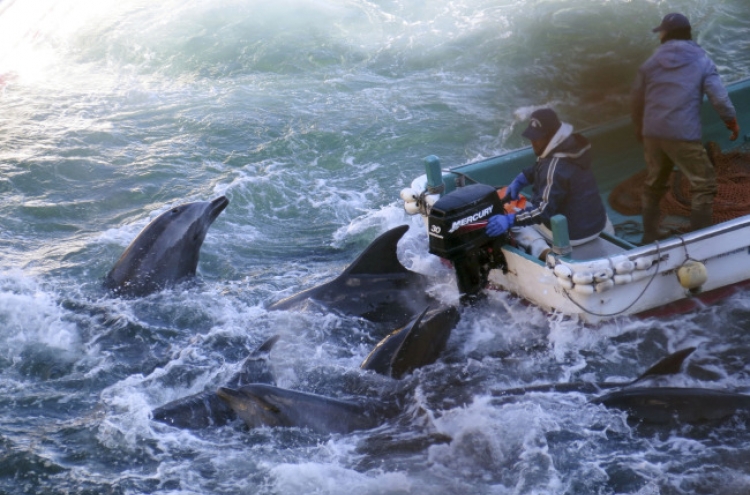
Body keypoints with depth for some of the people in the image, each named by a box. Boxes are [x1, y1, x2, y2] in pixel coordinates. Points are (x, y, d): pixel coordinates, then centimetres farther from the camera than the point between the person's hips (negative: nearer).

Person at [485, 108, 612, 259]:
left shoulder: (556, 167, -26)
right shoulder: (572, 145, 0)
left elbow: (544, 210, -31)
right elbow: (538, 168, 17)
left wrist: (509, 219, -38)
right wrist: (519, 181, 4)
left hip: (571, 234, -8)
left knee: (513, 223, 4)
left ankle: (542, 251, -17)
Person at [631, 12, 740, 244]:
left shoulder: (651, 63, 10)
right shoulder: (702, 61, 2)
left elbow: (637, 100, 15)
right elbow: (719, 97, -5)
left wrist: (639, 129, 31)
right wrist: (731, 120, 12)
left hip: (652, 134, 4)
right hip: (683, 135, -4)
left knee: (654, 184, 19)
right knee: (703, 183, 4)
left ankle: (650, 233, 25)